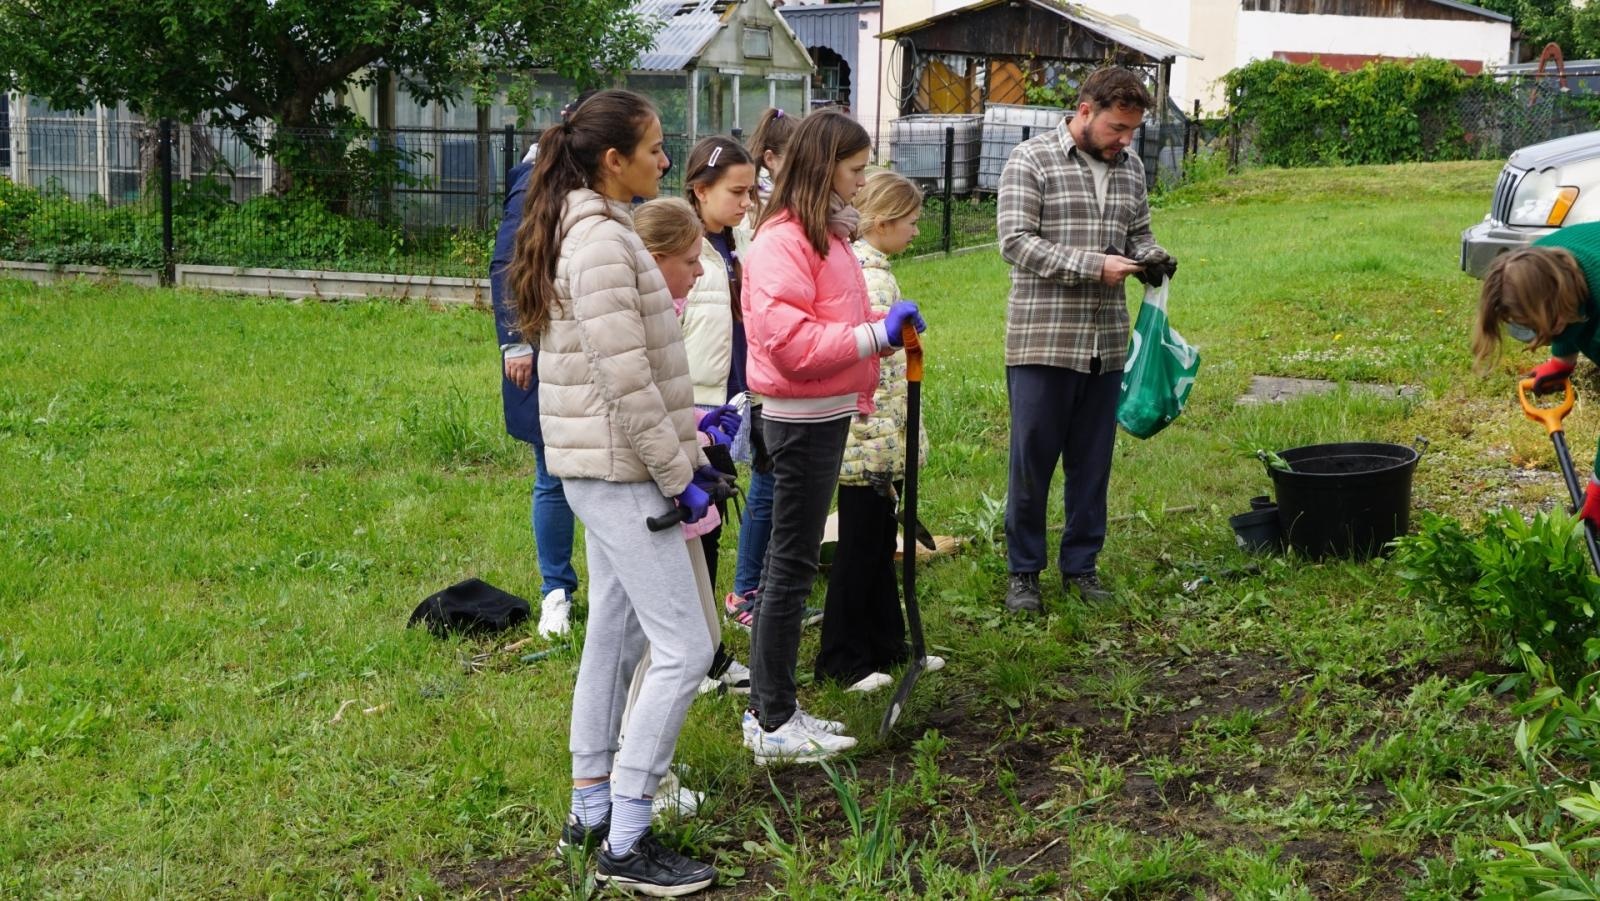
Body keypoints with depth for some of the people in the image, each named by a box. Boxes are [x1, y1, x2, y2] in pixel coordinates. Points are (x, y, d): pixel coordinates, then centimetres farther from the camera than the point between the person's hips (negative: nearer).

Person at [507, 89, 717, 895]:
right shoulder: (602, 240, -19)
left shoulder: (583, 228, 13)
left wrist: (684, 445, 17)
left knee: (613, 636, 16)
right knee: (683, 649, -7)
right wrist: (679, 475, -16)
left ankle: (591, 808, 27)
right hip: (621, 472, -10)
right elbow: (625, 382, -23)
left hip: (602, 468, 10)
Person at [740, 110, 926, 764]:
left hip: (824, 415, 10)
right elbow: (792, 342, -25)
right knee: (792, 567, -3)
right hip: (801, 420, -10)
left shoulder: (825, 233, 14)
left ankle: (770, 710, 25)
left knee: (788, 561, 15)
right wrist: (875, 334, -23)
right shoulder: (783, 240, -18)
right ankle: (774, 726, 6)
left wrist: (884, 331, 6)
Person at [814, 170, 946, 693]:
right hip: (872, 445, -10)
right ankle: (841, 660, 12)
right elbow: (873, 374, -24)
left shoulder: (852, 267, 11)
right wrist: (888, 451, -20)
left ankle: (887, 644, 29)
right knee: (860, 547, 1)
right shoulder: (873, 281, -20)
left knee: (879, 542, 18)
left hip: (869, 445, 10)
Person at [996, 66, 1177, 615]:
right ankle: (1023, 570, 14)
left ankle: (1081, 565, 23)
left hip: (1106, 342, 5)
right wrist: (1095, 266, -19)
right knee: (1032, 460, 2)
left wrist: (1150, 257, -3)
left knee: (1093, 461, 11)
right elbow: (1016, 242, -14)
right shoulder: (1031, 160, -7)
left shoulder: (1130, 168, 11)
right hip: (1042, 339, -5)